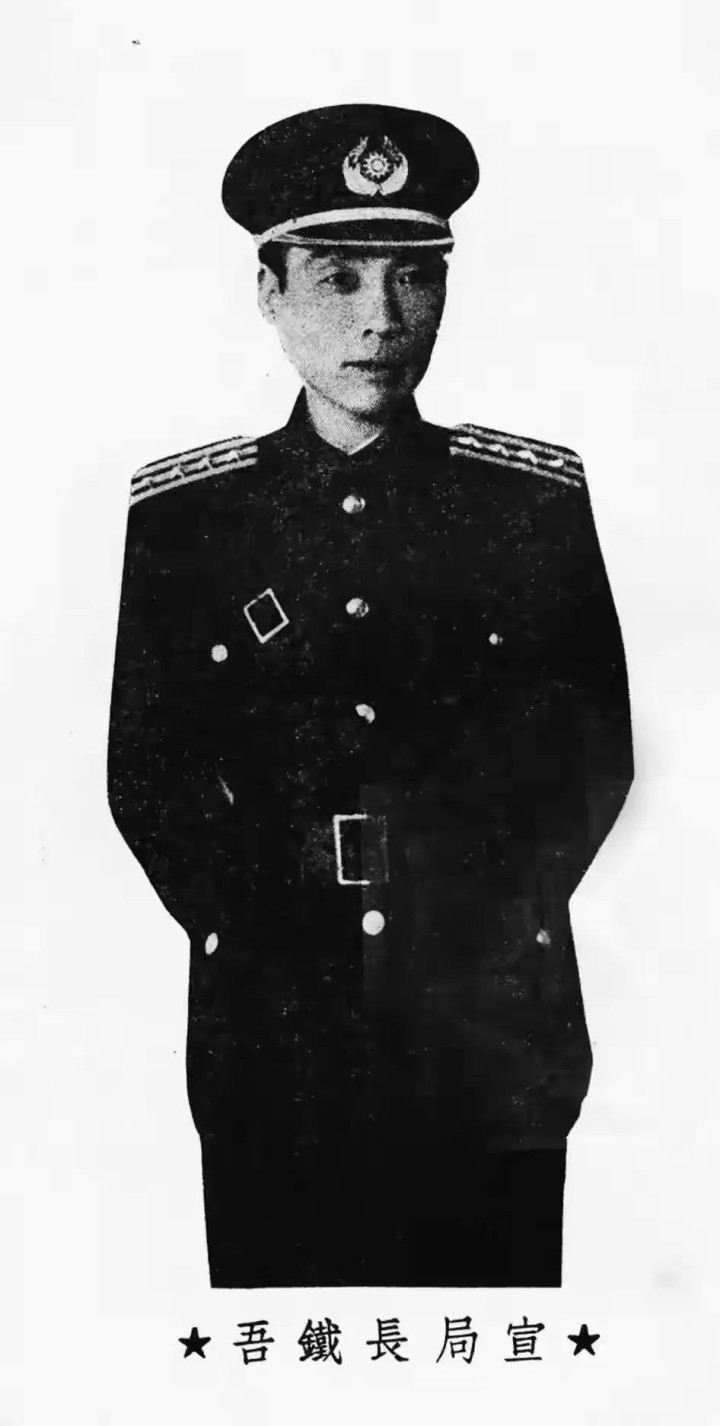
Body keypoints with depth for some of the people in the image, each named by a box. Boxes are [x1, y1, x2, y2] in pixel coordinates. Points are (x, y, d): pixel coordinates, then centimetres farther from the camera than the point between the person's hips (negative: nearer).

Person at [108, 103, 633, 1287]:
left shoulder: (539, 496, -1)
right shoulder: (179, 512, -1)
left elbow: (596, 751, 4)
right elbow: (147, 775, 3)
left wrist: (496, 918, -2)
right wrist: (248, 925, -4)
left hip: (498, 1045, 1)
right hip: (272, 1048, 0)